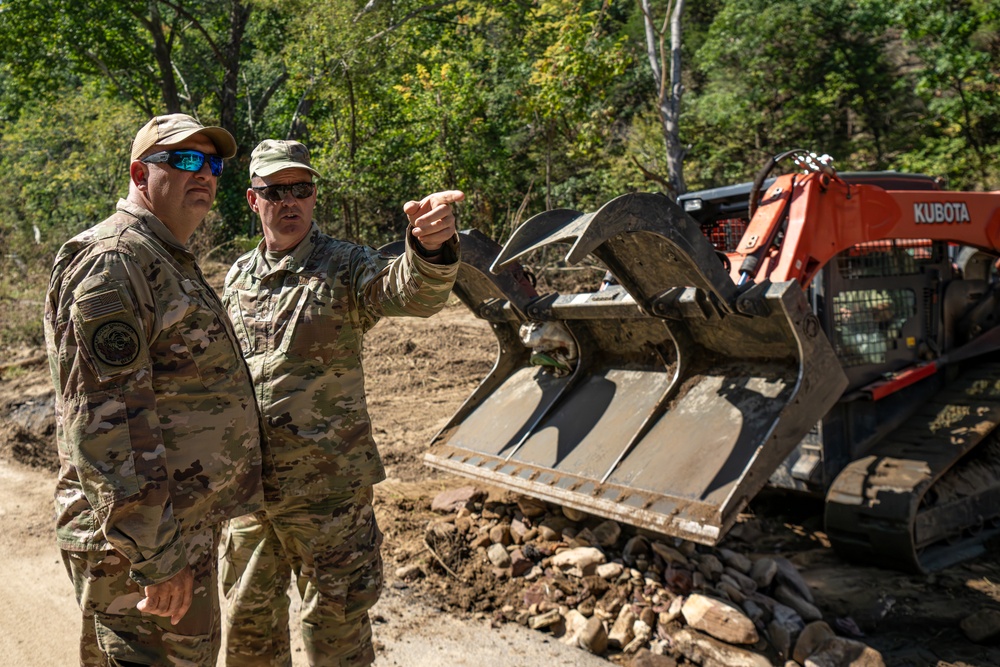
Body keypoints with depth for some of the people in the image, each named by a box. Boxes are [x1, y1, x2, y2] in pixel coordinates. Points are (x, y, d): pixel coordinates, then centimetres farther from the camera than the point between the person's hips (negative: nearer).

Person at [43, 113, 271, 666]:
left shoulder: (169, 263, 16)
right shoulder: (112, 260, -17)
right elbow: (104, 421, -24)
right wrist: (154, 556, -25)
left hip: (187, 532, 10)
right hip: (139, 540, -10)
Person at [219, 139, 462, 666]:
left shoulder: (344, 268, -8)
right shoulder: (238, 278, 8)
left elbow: (414, 291, -29)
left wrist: (430, 246, -52)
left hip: (328, 487, -5)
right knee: (247, 623, 21)